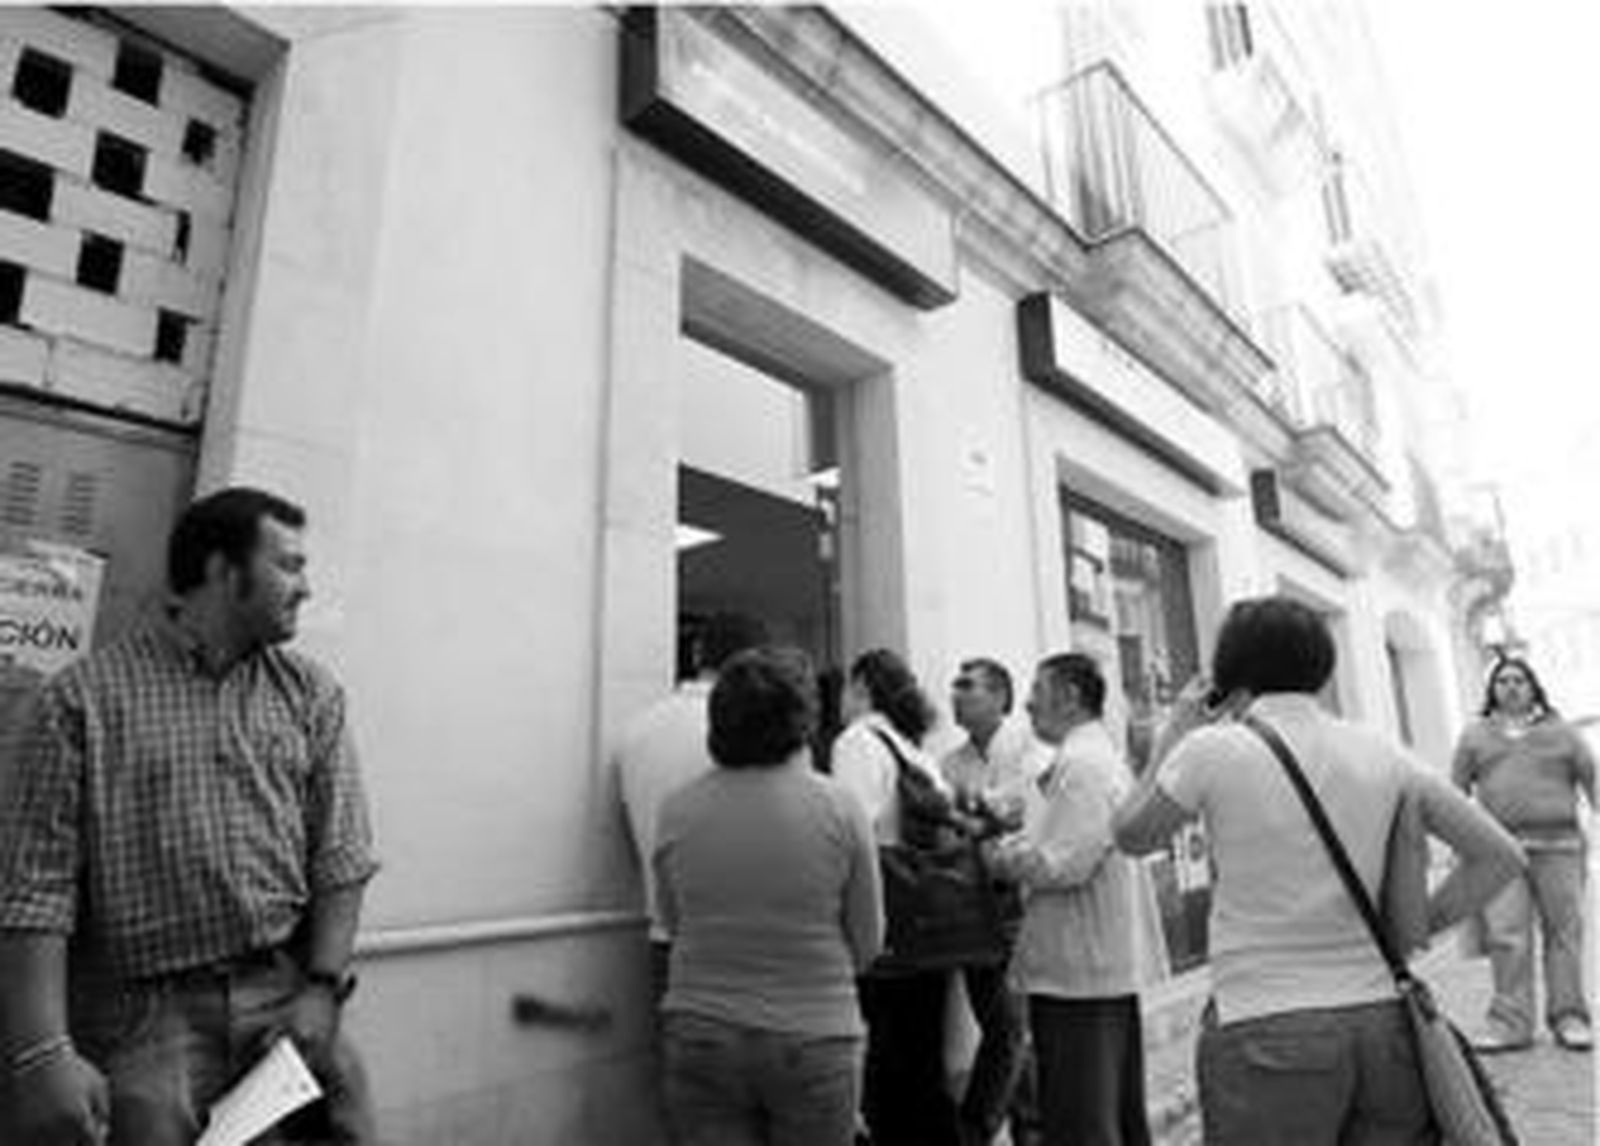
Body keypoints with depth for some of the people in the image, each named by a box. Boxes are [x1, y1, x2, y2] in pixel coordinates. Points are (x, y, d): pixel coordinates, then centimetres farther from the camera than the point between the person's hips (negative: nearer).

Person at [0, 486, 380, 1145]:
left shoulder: (312, 694, 6)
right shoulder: (82, 698, -2)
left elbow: (341, 857, 3)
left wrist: (322, 988, -6)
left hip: (287, 991, 2)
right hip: (149, 1013, -2)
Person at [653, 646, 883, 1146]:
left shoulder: (678, 810, -7)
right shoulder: (838, 808, -12)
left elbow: (671, 923, 6)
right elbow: (867, 944, -2)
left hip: (700, 1036, 2)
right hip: (814, 1040, -1)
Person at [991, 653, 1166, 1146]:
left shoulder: (1082, 763, -18)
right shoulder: (1103, 756, 15)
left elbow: (1062, 865, -23)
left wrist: (1002, 855, -8)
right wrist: (1014, 842, 7)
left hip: (1079, 972, -10)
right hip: (1109, 964, 10)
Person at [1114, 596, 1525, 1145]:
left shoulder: (1212, 750, -9)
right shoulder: (1379, 752, 3)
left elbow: (1131, 836, 6)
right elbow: (1499, 855, 11)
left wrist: (1173, 736, 12)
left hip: (1266, 1033, -4)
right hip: (1381, 1018, 5)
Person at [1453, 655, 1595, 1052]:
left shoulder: (1561, 732, 11)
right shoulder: (1475, 734, 12)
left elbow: (1591, 778, 8)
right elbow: (1456, 792, 12)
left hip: (1557, 844, 0)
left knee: (1564, 930, 3)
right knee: (1506, 934, -4)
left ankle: (1569, 1017, 14)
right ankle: (1510, 1022, 1)